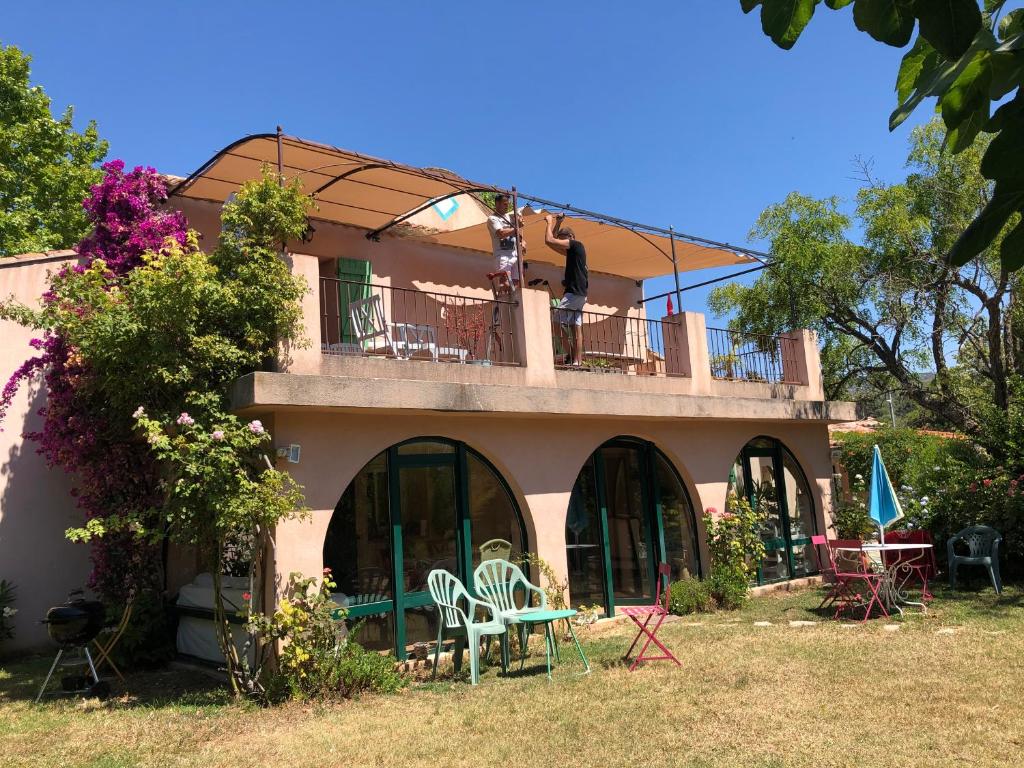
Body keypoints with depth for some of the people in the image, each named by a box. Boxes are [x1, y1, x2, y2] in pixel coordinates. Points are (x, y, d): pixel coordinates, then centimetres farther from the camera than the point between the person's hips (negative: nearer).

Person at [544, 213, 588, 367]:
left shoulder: (576, 244, -4)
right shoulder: (572, 250, 22)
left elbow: (549, 240, -10)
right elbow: (552, 242, 30)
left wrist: (550, 222, 4)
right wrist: (557, 223, 27)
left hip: (574, 292, -10)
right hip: (579, 293, 10)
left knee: (557, 322, -11)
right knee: (576, 328, 4)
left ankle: (572, 357, -14)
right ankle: (578, 361, 0)